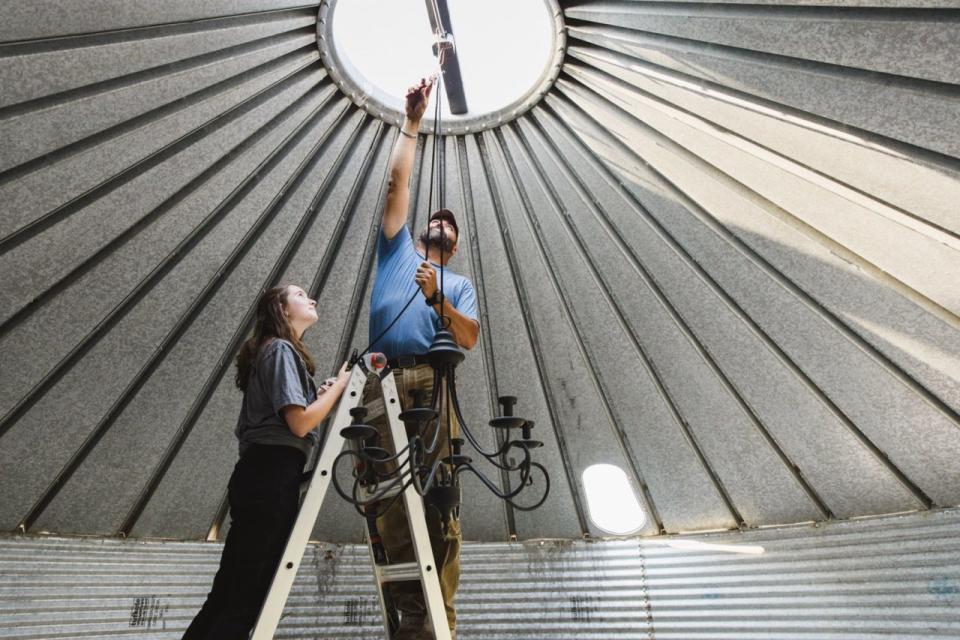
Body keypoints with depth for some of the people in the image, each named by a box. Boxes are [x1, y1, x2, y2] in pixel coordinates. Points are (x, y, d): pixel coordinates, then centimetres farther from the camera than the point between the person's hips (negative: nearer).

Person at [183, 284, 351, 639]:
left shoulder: (271, 350, 23)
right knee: (249, 594, -3)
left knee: (229, 591, 14)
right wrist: (339, 384, -7)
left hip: (261, 476, 10)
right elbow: (300, 422, -18)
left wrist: (320, 394, 11)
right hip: (273, 478, -10)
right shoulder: (282, 350, -7)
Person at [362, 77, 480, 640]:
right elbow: (398, 181, 23)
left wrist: (438, 298, -9)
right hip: (382, 382, 1)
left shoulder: (460, 284, 24)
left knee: (439, 500, -9)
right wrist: (413, 122, 27)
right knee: (389, 502, -5)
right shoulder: (398, 249, 27)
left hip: (433, 383, 0)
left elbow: (470, 338, 6)